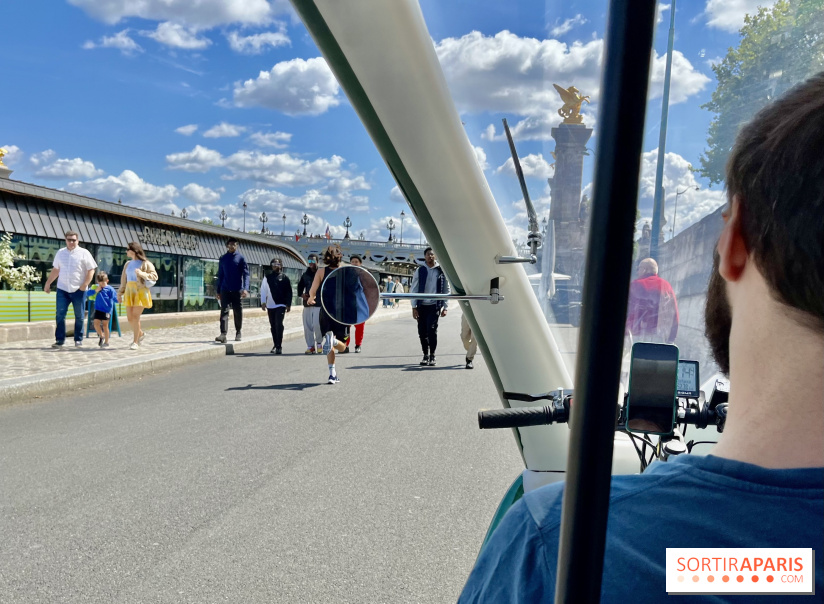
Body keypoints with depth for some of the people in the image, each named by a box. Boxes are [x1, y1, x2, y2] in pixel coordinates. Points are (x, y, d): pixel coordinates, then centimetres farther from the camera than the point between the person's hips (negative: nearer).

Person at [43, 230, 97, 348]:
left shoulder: (84, 253, -1)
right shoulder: (60, 253, 11)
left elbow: (91, 270, -4)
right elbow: (55, 270, 19)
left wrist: (85, 284, -13)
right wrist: (48, 283, 15)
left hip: (78, 290, -3)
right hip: (62, 289, 3)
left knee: (79, 316, 4)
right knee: (60, 315, -2)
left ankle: (78, 340, 13)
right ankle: (59, 340, 2)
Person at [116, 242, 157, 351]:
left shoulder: (145, 263, -2)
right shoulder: (128, 264, 16)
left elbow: (154, 276, -7)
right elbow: (124, 280, 19)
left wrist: (142, 274, -21)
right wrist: (120, 293, 15)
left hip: (140, 292, -6)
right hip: (129, 292, 6)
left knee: (135, 317, -8)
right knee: (130, 317, 3)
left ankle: (135, 342, 0)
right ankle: (140, 333, 29)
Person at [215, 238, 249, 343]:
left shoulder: (241, 258, 2)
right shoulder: (223, 259, 9)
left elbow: (246, 274, -4)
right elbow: (220, 275, 14)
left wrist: (245, 288, -16)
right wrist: (218, 291, 11)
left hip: (237, 290, -1)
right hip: (225, 290, 1)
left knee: (238, 312, 7)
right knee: (224, 311, -8)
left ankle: (238, 333, 22)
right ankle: (223, 334, -16)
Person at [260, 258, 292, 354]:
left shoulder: (284, 278, 3)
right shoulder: (267, 278, 10)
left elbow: (289, 292, 4)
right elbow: (263, 290, 8)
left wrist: (288, 305, 0)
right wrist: (263, 302, -3)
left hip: (281, 305, -3)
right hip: (270, 306, 3)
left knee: (279, 325, -13)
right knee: (273, 326, 9)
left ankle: (279, 346, -13)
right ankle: (275, 345, 20)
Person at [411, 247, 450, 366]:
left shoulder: (441, 271, 4)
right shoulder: (420, 270, 5)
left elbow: (446, 289, 7)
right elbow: (414, 289, 5)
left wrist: (445, 307, 2)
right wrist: (414, 307, -1)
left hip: (434, 305, -2)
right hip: (421, 306, 2)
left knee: (432, 330, -11)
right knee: (422, 331, 4)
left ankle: (432, 356, 0)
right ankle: (425, 355, 17)